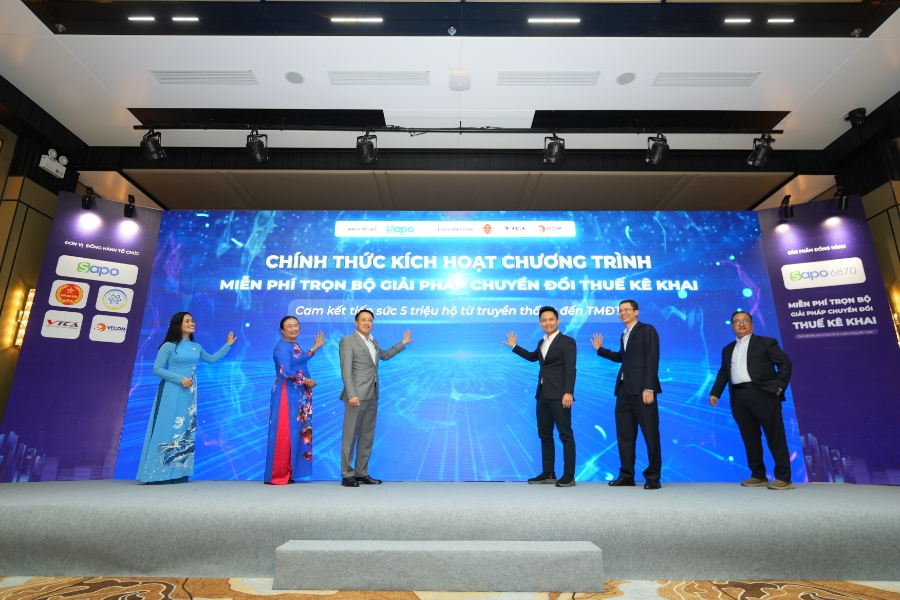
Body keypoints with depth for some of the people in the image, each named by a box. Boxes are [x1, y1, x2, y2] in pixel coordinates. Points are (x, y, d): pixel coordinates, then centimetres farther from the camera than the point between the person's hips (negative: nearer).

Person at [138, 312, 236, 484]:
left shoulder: (196, 347, 11)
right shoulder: (169, 346, -4)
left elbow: (211, 359, 26)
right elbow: (156, 369, -7)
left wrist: (228, 345, 23)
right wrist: (180, 378, -15)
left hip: (189, 394, 5)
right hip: (171, 392, -5)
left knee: (185, 430, 4)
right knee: (168, 428, -6)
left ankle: (178, 473, 9)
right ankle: (158, 474, 0)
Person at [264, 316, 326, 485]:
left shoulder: (294, 345, 14)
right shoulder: (282, 346, -14)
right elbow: (285, 372, -23)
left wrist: (315, 347, 26)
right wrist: (306, 380, -13)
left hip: (298, 395, 9)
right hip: (287, 394, -9)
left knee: (296, 432, 11)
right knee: (284, 434, -4)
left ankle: (286, 473, 19)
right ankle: (277, 475, 5)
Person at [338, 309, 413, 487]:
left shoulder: (373, 342, 16)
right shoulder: (347, 341, -5)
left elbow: (384, 355, 36)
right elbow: (346, 370, -13)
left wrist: (402, 343, 34)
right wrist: (352, 394, -22)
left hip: (372, 396, 7)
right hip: (357, 395, -7)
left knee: (367, 437, 10)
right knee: (350, 436, -2)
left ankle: (361, 473, 18)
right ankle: (347, 475, 6)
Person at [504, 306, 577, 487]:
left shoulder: (567, 341, -5)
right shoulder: (541, 342, 17)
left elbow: (570, 369, -14)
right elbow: (533, 357, 37)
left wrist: (568, 392, -24)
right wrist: (514, 346, 36)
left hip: (559, 396, -8)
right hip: (542, 395, 8)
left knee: (565, 435, -2)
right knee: (545, 435, 12)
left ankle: (569, 476, 4)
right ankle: (548, 473, 21)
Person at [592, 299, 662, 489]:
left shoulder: (647, 330, -3)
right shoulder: (624, 335, 19)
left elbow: (652, 360, -12)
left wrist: (649, 388, -19)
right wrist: (600, 349, 24)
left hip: (642, 389, -8)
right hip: (624, 389, 8)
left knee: (650, 434, 1)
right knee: (624, 434, 9)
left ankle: (653, 477, 11)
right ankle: (626, 475, 17)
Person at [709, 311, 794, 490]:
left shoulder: (765, 342, 5)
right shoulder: (728, 349, 19)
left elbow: (785, 363, 0)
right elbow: (723, 373, 19)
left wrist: (779, 386, -10)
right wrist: (715, 393, 9)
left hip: (763, 394, -5)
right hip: (739, 397, 5)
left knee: (775, 436, -2)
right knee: (750, 438, 9)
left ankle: (783, 477, 5)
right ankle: (758, 475, 18)